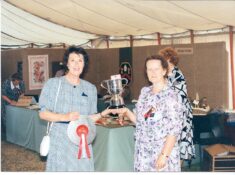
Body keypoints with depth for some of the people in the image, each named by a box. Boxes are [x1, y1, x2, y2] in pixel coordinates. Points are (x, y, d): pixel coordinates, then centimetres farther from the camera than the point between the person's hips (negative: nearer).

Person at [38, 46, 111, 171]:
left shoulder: (91, 88, 9)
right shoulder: (52, 84, -1)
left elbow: (89, 117, 11)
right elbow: (43, 113, -4)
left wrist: (103, 114, -7)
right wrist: (65, 117, -18)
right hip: (60, 143, -3)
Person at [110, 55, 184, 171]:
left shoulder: (170, 96, -14)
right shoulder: (145, 92, 6)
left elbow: (174, 129, -17)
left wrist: (164, 155, -20)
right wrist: (126, 112, -1)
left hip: (162, 151, -6)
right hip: (143, 152, 6)